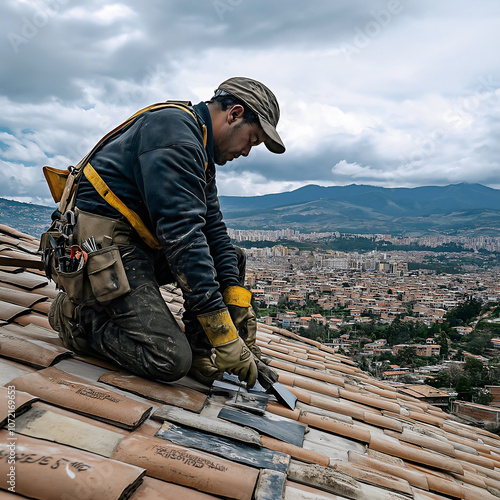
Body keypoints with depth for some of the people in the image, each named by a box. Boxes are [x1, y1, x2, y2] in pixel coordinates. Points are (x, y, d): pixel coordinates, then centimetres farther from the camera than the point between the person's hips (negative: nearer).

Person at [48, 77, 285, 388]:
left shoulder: (200, 152, 14)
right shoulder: (174, 130, -19)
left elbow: (212, 227, 8)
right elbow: (181, 234, -28)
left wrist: (237, 296, -4)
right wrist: (223, 333, -27)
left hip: (144, 245, 10)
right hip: (106, 245, -10)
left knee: (233, 258, 11)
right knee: (171, 359, -20)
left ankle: (198, 349, 4)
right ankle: (78, 316, 1)